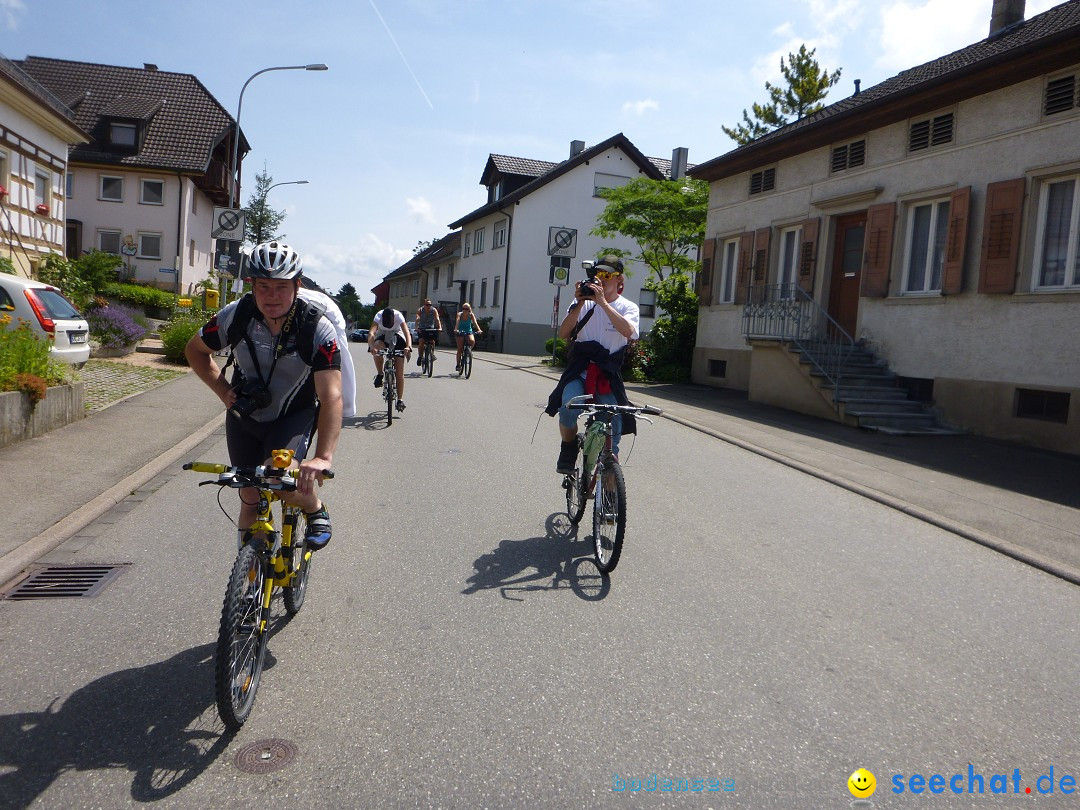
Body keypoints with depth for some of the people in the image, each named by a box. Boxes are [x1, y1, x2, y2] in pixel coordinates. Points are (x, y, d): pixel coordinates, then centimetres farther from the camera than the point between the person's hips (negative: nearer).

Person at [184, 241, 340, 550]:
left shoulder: (318, 329, -27)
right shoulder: (236, 315, -19)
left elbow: (331, 397, -35)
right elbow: (195, 350, 1)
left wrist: (323, 457, -47)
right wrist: (223, 391, -13)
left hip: (295, 415, -3)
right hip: (244, 416, 3)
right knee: (251, 499, 6)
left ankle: (316, 509, 6)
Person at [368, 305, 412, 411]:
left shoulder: (398, 316, -30)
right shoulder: (378, 316, -29)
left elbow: (406, 332, -40)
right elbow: (371, 332, -40)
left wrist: (408, 347, -58)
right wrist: (371, 347, -58)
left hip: (397, 337, -1)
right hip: (382, 336, 1)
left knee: (399, 372, -7)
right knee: (377, 347, -37)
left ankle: (400, 400, 2)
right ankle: (379, 374, -15)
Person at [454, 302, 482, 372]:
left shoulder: (471, 315, -8)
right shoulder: (459, 314, -9)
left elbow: (475, 323, -21)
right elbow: (457, 322, -26)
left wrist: (479, 330, -39)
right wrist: (456, 329, -45)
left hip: (469, 331, 1)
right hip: (461, 332, -1)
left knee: (472, 341, -32)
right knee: (460, 350, -4)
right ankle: (458, 365, 7)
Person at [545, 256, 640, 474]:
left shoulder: (628, 307, 4)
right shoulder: (584, 303, 8)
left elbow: (628, 331, -20)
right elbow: (563, 333, -4)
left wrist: (603, 302, -23)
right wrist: (579, 304, -13)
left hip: (608, 375, 0)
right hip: (579, 370, 0)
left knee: (612, 430, -3)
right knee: (568, 408, -28)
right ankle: (569, 449, 0)